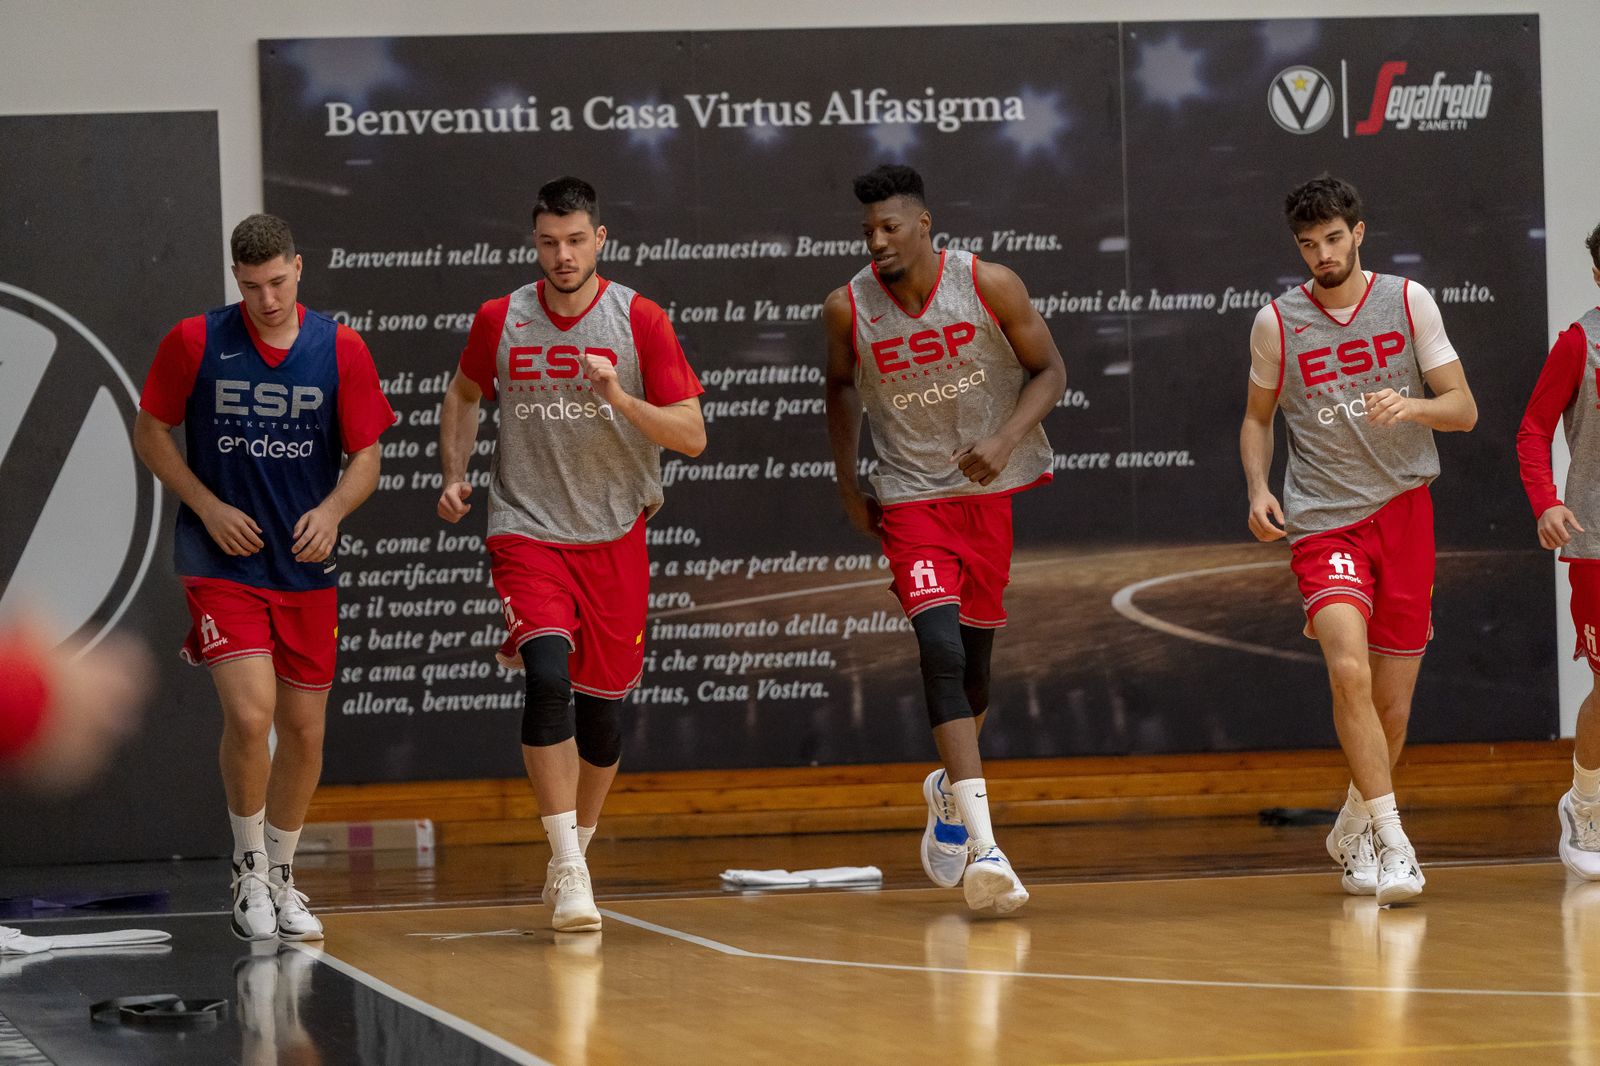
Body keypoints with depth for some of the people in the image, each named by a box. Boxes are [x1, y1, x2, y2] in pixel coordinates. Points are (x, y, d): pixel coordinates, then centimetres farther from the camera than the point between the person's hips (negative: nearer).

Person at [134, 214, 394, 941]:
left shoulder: (341, 350, -2)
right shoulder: (195, 342, -6)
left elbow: (365, 457, 3)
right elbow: (150, 432, 3)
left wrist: (332, 510, -17)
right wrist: (210, 507, -8)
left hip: (306, 568, 3)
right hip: (221, 563, -3)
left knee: (304, 731, 8)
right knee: (250, 714, -19)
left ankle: (281, 876, 28)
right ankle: (248, 868, 2)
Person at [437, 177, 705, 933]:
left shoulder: (639, 320, -6)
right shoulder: (500, 321, 0)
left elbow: (692, 437, -8)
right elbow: (463, 396, 20)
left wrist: (620, 398, -23)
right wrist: (453, 475, 5)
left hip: (614, 537, 1)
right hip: (526, 531, -1)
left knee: (603, 705, 8)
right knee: (547, 678, -22)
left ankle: (577, 849, 32)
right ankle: (569, 872, -20)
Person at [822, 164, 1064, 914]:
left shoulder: (989, 287, -13)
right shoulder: (848, 308, -9)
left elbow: (1048, 370, -4)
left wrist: (1006, 440, -20)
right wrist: (848, 487, 9)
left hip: (996, 488, 1)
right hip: (912, 495, -1)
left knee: (974, 657, 13)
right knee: (941, 650, -19)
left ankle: (950, 789, 43)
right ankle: (981, 847, -25)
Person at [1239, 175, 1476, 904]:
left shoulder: (1408, 301, 1)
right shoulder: (1276, 322, 1)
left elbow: (1464, 409, 1)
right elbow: (1258, 417, 16)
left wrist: (1411, 407, -20)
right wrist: (1257, 490, -2)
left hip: (1404, 510, 2)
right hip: (1322, 517, -2)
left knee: (1393, 701, 7)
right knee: (1349, 669, -24)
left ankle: (1354, 829, 32)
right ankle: (1390, 842, -21)